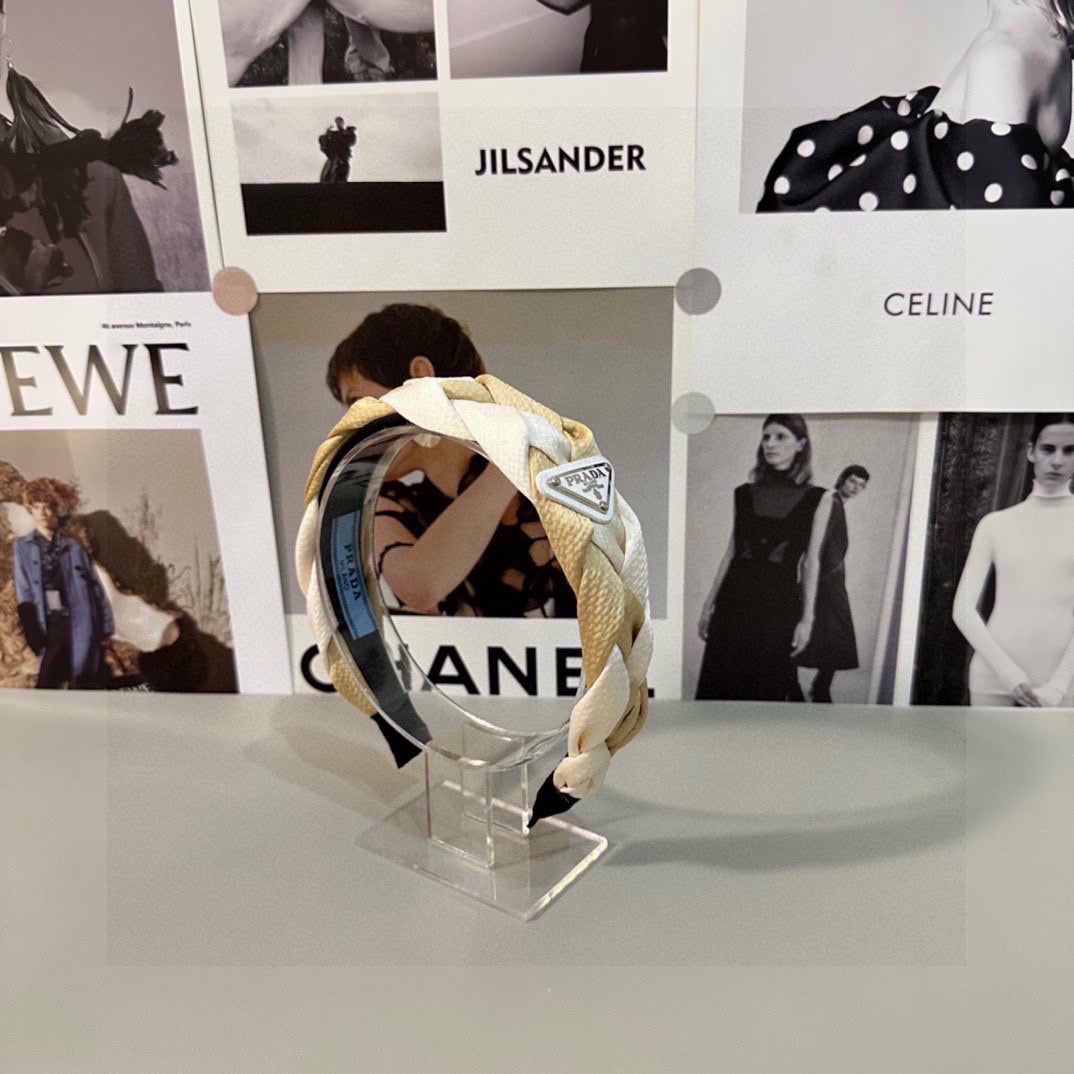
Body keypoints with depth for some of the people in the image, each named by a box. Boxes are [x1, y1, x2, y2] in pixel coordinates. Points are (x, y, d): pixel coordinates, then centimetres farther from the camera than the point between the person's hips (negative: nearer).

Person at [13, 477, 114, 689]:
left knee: (86, 684, 3)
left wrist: (105, 629, 2)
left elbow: (95, 587, 6)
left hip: (79, 623, 0)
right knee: (47, 683, -4)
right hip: (50, 625, 0)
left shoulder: (73, 546, 6)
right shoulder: (23, 546, 6)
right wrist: (32, 631, -8)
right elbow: (24, 591, 1)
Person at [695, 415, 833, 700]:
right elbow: (731, 552, 11)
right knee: (720, 685, 5)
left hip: (778, 602, -2)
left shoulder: (818, 498, 1)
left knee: (766, 688, 5)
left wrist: (807, 618, -3)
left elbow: (810, 561, 1)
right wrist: (709, 604, 10)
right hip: (734, 599, 3)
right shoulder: (744, 493, 8)